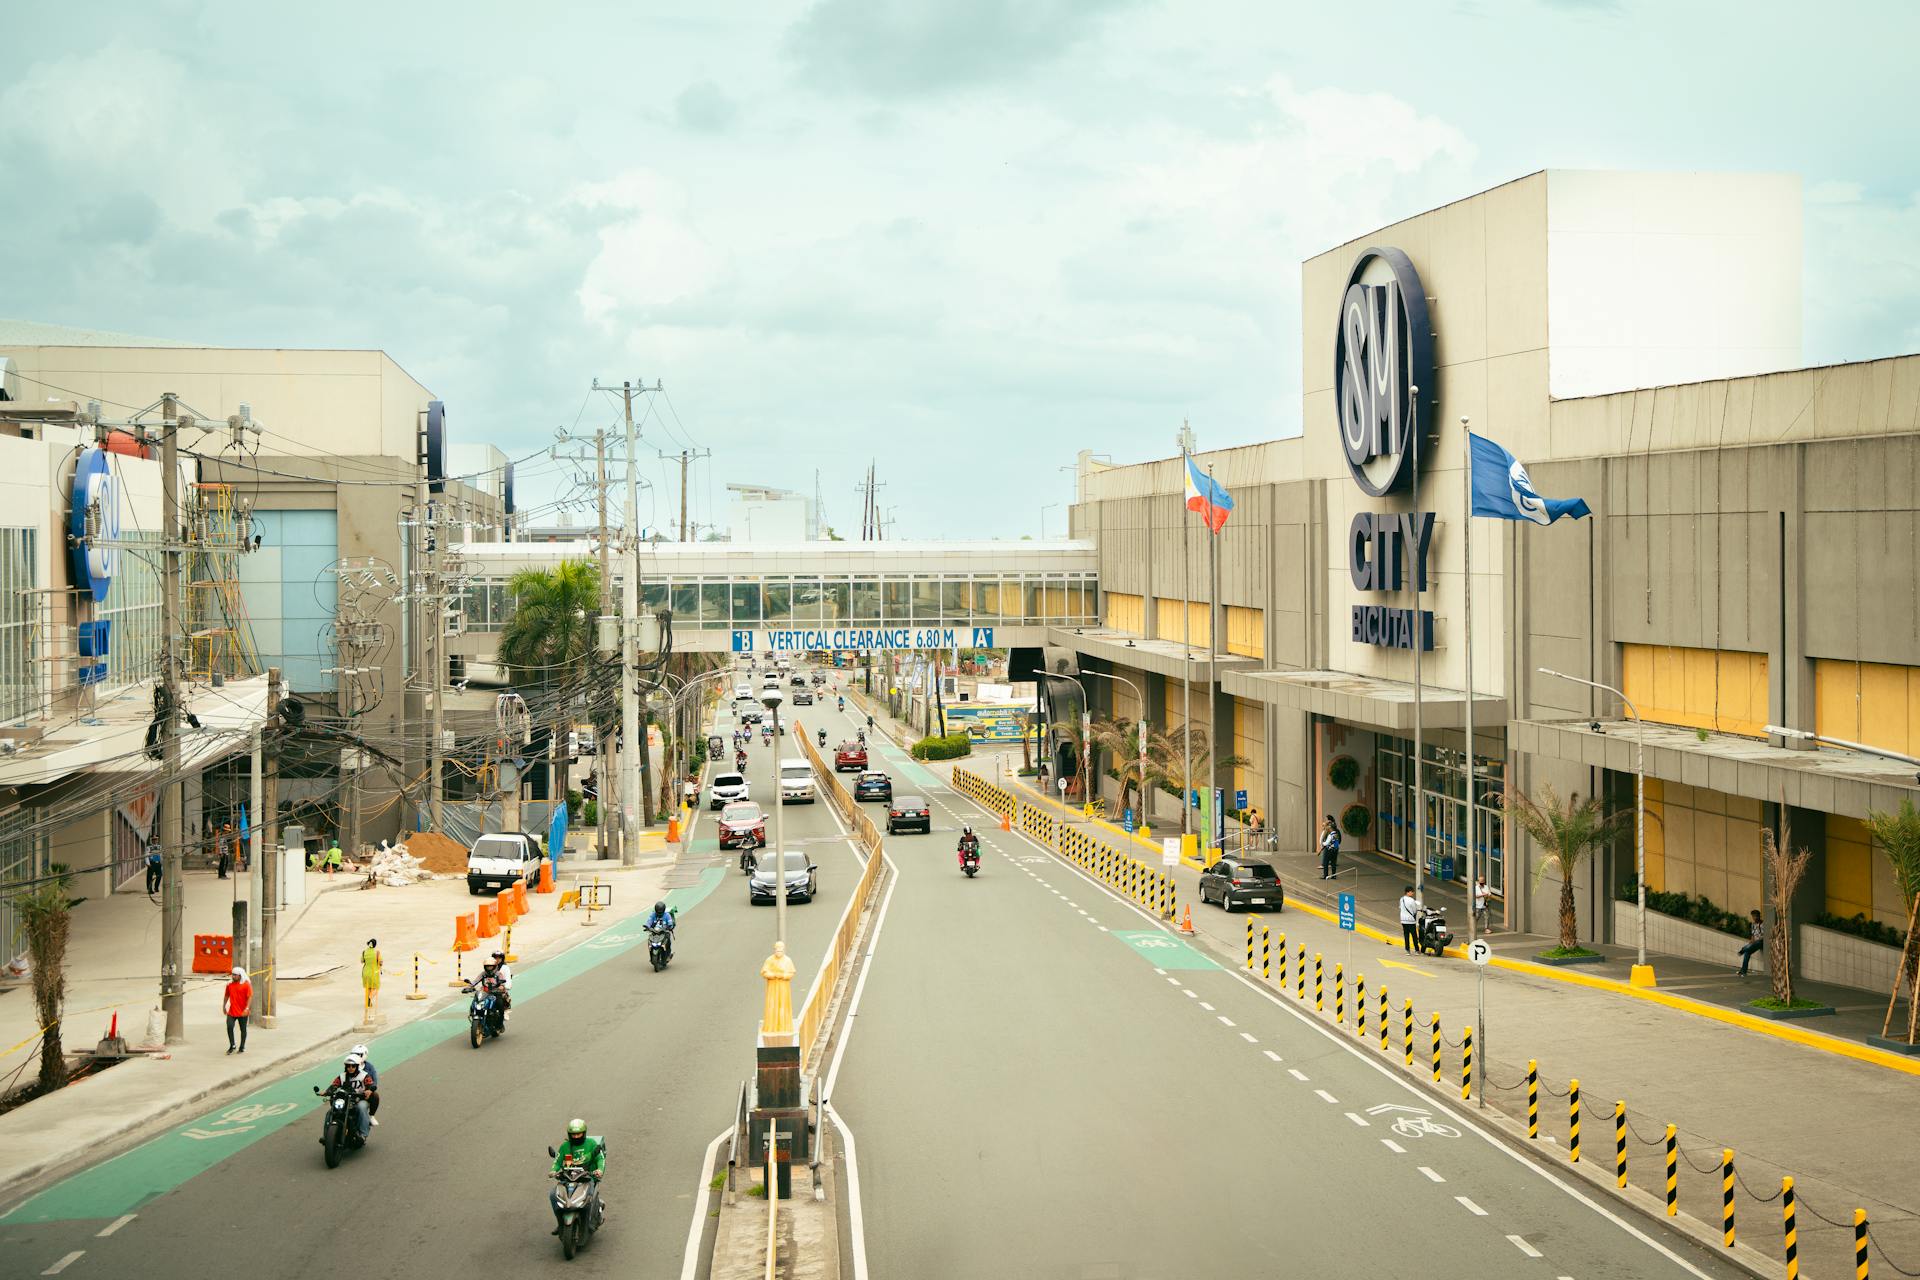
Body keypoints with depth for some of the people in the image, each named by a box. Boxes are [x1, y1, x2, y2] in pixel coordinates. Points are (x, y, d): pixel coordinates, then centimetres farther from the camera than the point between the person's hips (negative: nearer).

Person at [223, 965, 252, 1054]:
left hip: (242, 1012, -3)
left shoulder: (246, 984, -9)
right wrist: (224, 1006, 13)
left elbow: (250, 997, -13)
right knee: (229, 1027, -9)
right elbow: (226, 996, 17)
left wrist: (247, 1008, -21)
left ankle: (242, 1047, 20)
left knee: (243, 1029, 8)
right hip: (232, 1012, 3)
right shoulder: (229, 984, 5)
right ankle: (232, 1046, 5)